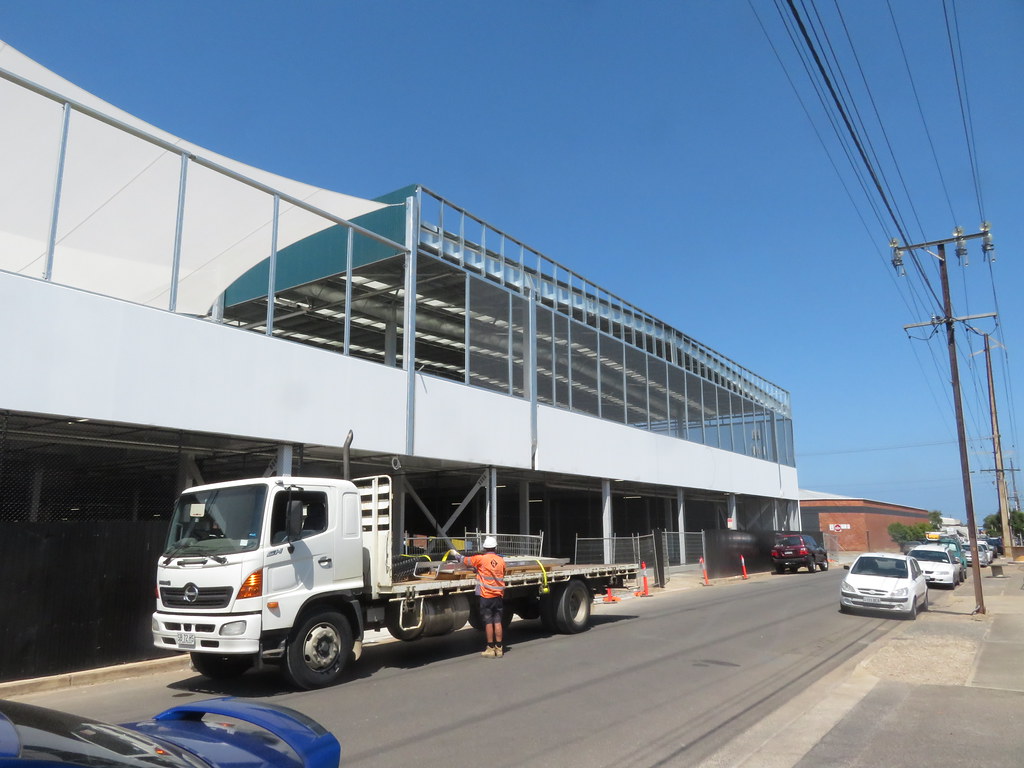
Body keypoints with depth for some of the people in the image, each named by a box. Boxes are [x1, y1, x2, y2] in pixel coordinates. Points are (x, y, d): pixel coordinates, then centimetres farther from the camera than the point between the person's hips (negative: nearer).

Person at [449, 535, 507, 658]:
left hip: (486, 596, -4)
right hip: (498, 596, 4)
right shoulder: (501, 560, 2)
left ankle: (491, 649, 7)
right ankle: (499, 648, 12)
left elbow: (465, 560, -1)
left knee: (488, 622, 2)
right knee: (497, 622, 8)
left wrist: (455, 554, 19)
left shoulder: (481, 559, -10)